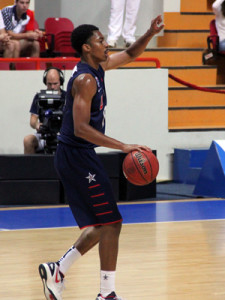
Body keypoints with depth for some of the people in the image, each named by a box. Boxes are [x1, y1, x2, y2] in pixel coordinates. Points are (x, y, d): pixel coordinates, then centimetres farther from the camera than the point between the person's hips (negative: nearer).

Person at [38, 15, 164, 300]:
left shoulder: (97, 66, 11)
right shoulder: (85, 79, -18)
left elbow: (129, 55, 26)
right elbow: (81, 128, -25)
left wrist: (150, 33, 7)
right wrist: (123, 146, -29)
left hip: (75, 156, 10)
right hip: (77, 156, -10)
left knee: (102, 225, 13)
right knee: (110, 224, -7)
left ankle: (57, 271, 14)